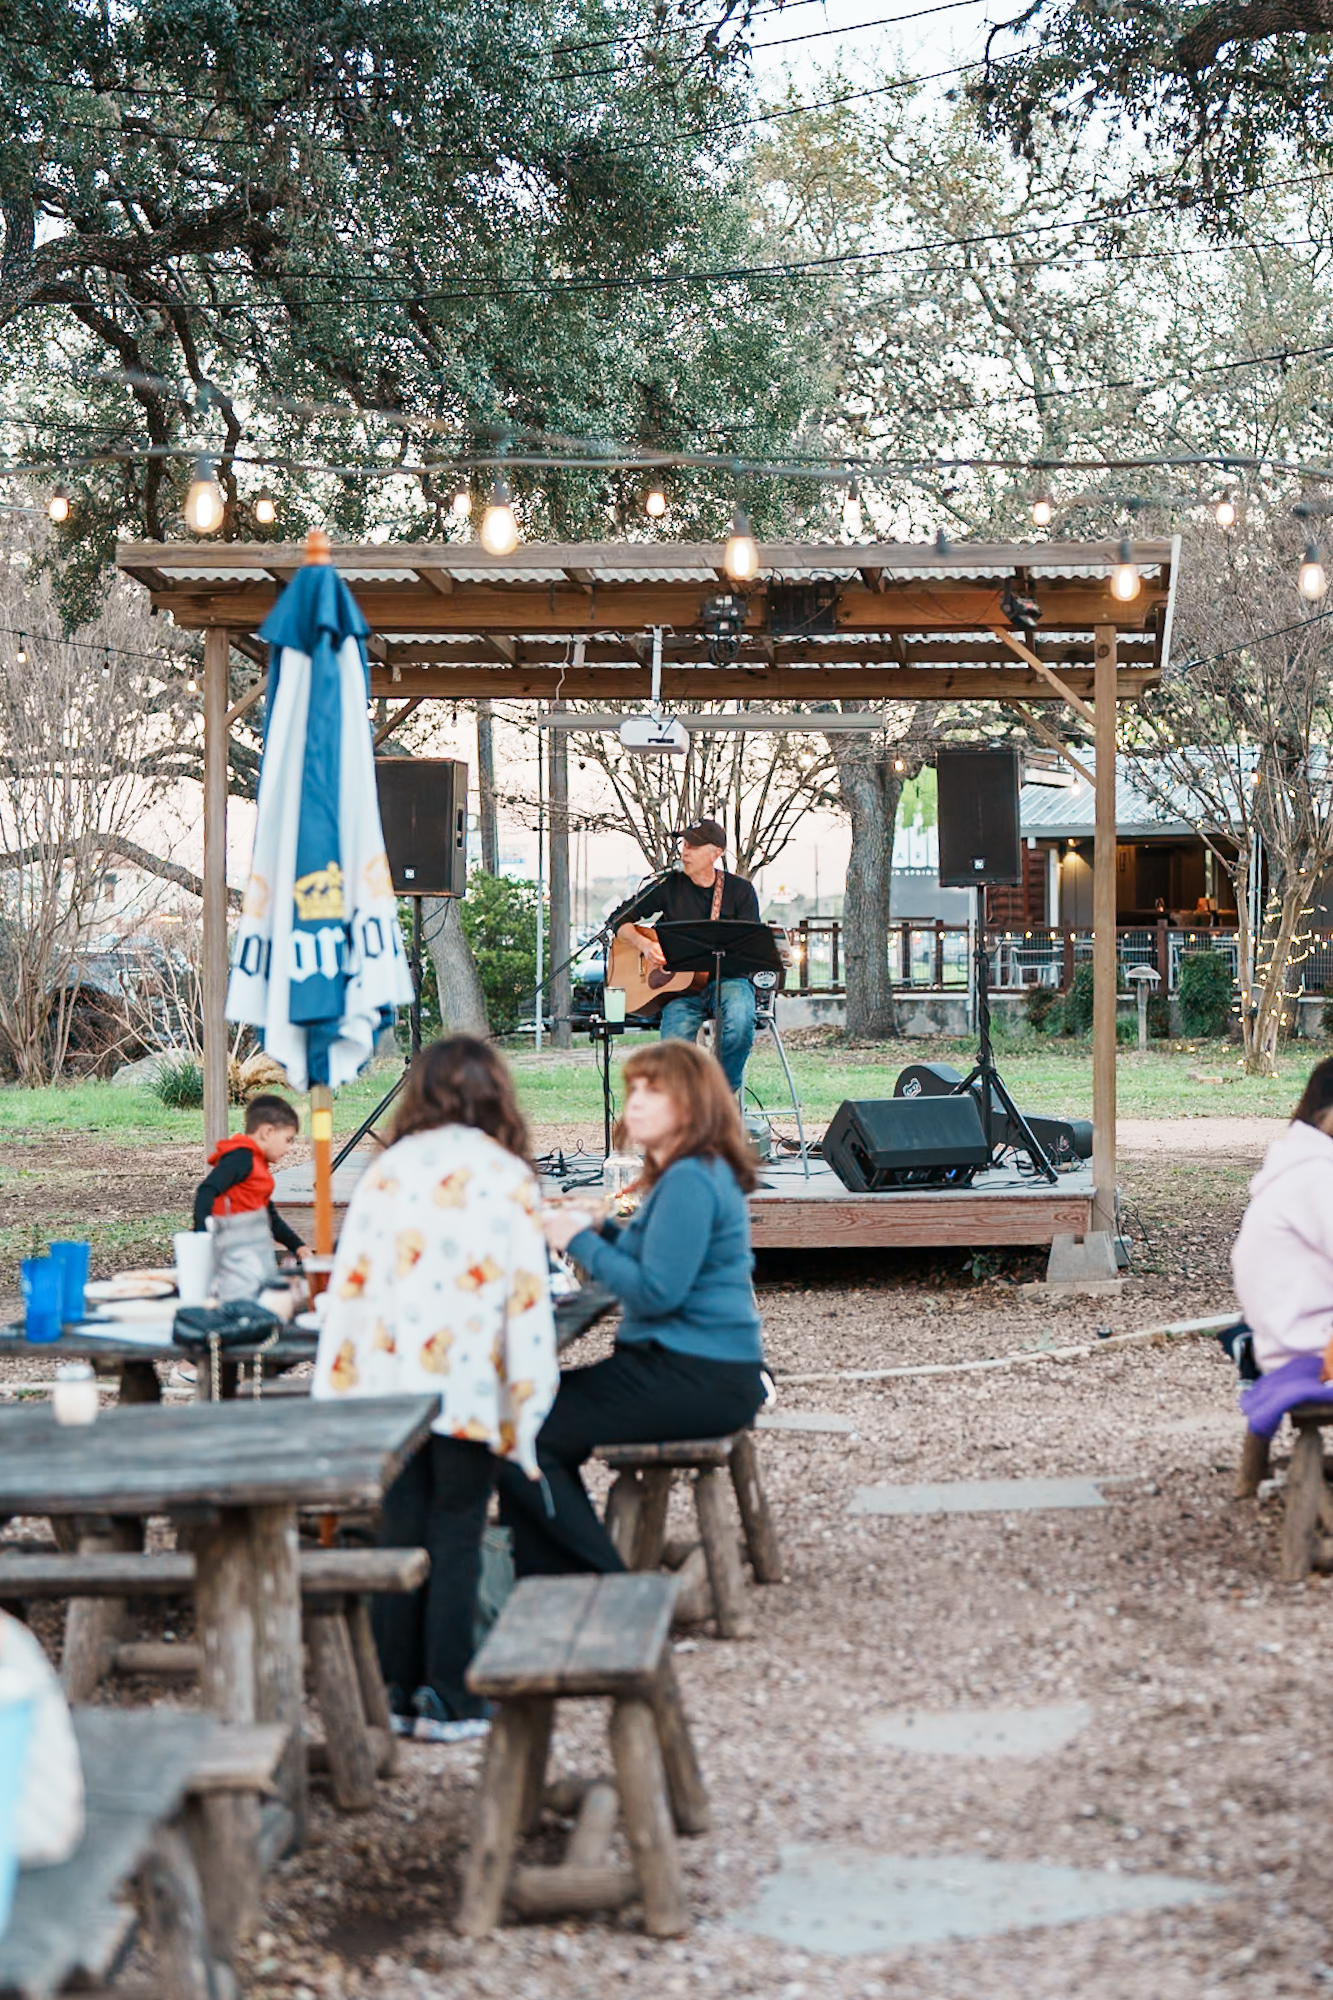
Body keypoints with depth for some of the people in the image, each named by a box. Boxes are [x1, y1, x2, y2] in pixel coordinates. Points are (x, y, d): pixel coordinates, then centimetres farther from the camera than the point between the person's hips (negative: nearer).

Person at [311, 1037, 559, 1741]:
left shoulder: (385, 1173, 6)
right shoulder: (509, 1179, -1)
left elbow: (349, 1287, 4)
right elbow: (528, 1302, -5)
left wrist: (336, 1392, 8)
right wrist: (525, 1406, -1)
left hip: (388, 1382, 3)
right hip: (469, 1387, -2)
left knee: (399, 1532, 10)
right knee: (456, 1538, 4)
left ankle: (396, 1691, 15)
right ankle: (446, 1699, 6)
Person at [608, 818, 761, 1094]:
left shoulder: (740, 890, 5)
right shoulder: (669, 885, 7)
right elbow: (618, 919, 9)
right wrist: (645, 946, -9)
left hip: (728, 978, -1)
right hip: (680, 986, 1)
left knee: (740, 1021, -36)